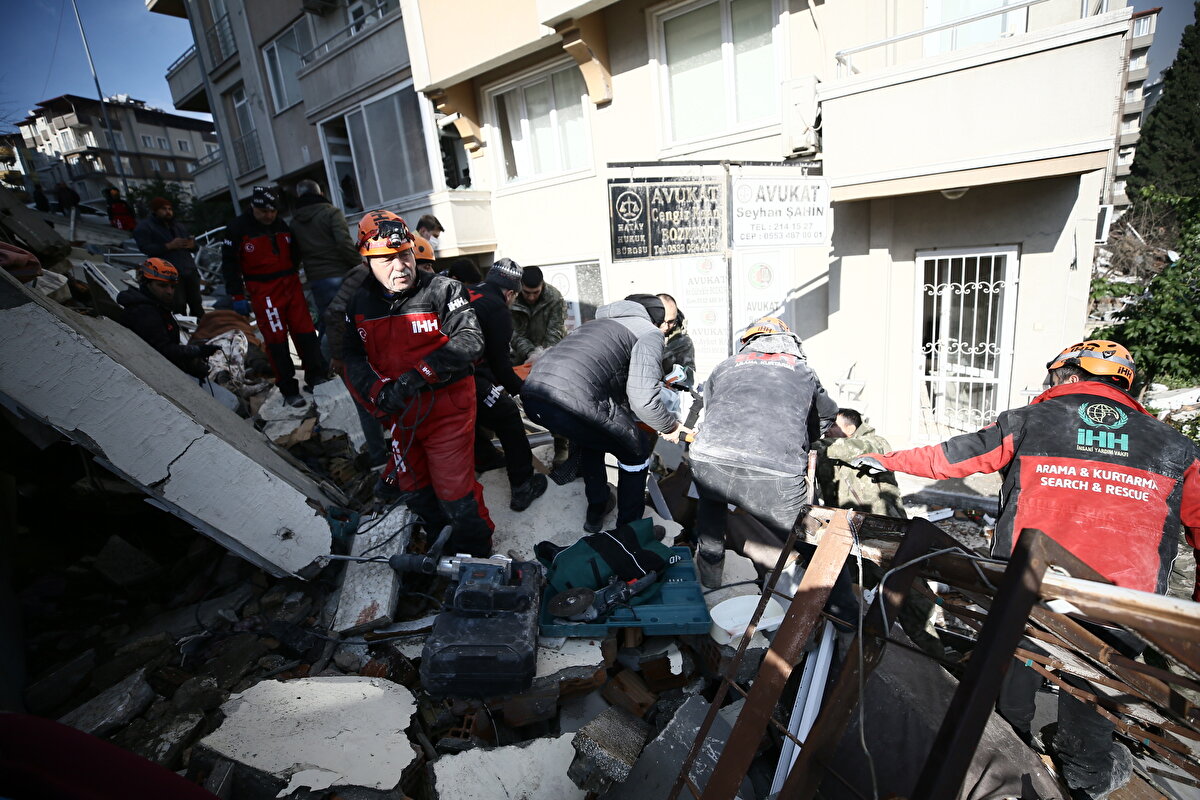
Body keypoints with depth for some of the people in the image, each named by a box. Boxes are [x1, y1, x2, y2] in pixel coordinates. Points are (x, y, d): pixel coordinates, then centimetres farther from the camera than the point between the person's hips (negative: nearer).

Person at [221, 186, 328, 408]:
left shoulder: (282, 225, 10)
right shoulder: (237, 229, -4)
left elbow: (294, 253, 23)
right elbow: (229, 264, -3)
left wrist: (293, 276, 14)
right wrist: (238, 297, -6)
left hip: (291, 286, 5)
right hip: (264, 294, -4)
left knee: (305, 332, 4)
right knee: (276, 340, -4)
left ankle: (317, 377, 16)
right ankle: (289, 390, 3)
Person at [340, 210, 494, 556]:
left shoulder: (443, 290, -12)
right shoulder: (359, 304, 4)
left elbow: (470, 341, -22)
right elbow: (353, 356, 6)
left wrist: (419, 375, -30)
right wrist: (378, 391, -14)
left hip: (447, 408, -5)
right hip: (402, 414, 6)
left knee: (454, 489, -2)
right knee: (411, 488, 19)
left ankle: (475, 554, 25)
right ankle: (439, 531, 47)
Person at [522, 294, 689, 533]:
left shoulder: (599, 322, 35)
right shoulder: (649, 332, 12)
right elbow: (643, 398, -3)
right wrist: (669, 427, 15)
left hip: (531, 396, 8)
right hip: (573, 404, -8)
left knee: (591, 436, 37)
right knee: (637, 451, 18)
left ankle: (595, 513, 46)